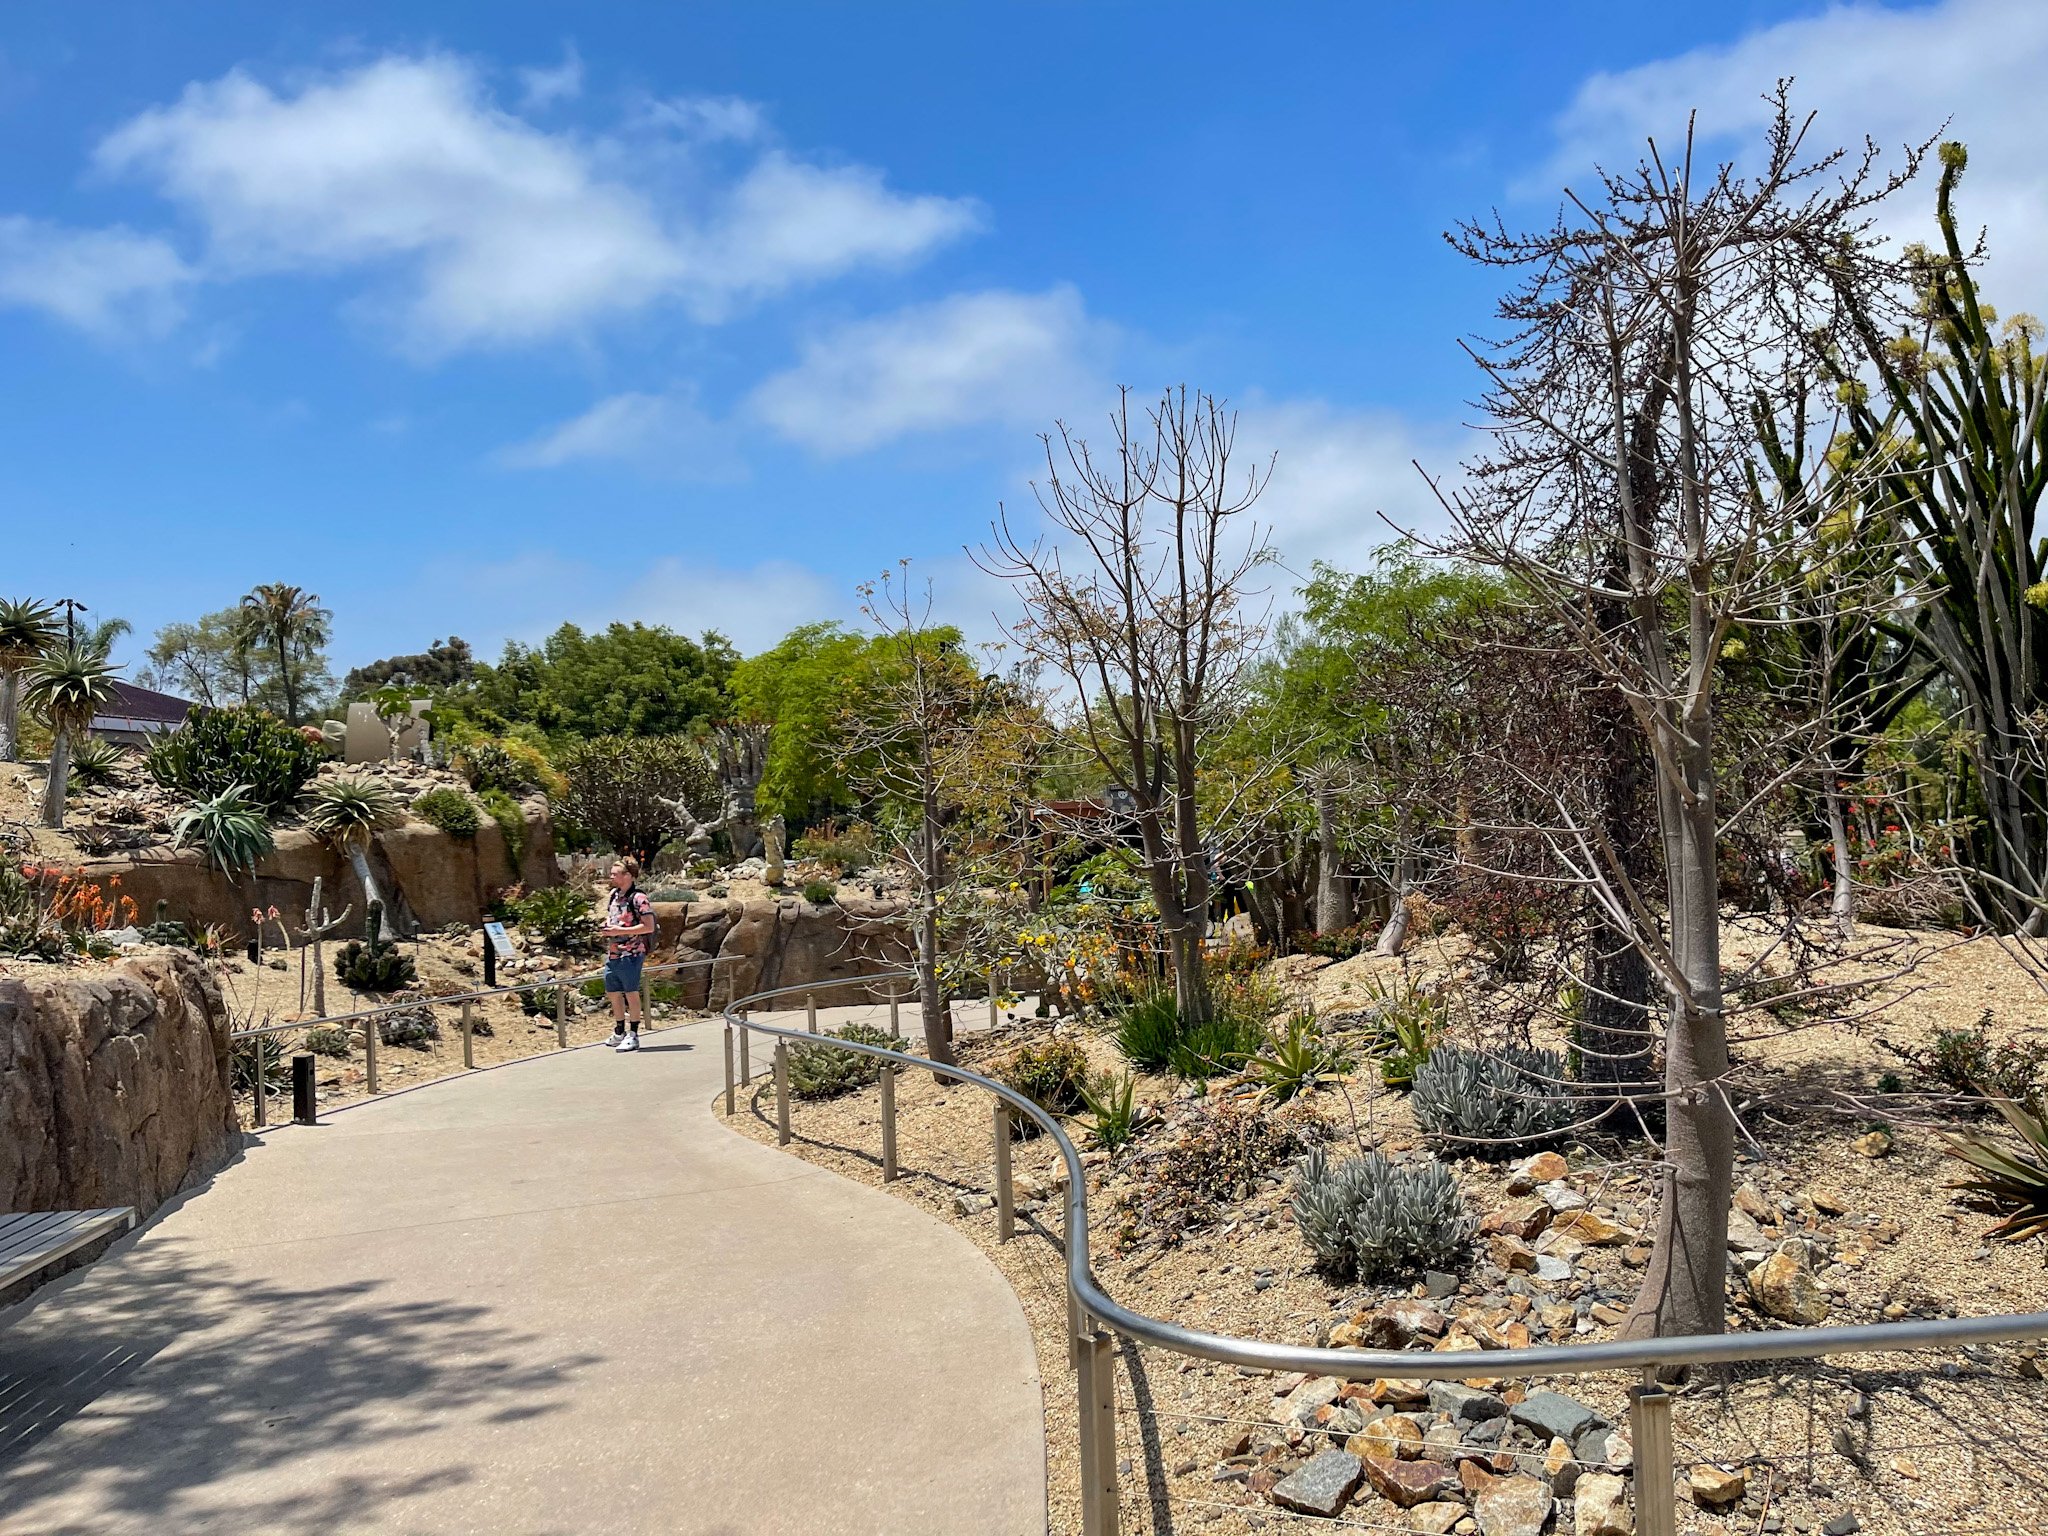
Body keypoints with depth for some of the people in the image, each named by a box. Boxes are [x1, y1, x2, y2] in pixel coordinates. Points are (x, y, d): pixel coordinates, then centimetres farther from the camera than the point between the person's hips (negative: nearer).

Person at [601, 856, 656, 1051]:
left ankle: (633, 1036, 7)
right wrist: (607, 930, 5)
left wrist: (620, 931, -20)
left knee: (631, 993, -2)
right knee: (613, 993, 15)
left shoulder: (638, 898, -13)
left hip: (631, 953, -9)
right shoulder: (613, 894, 12)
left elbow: (649, 927, -18)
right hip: (613, 953, 9)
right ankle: (619, 1033, 30)